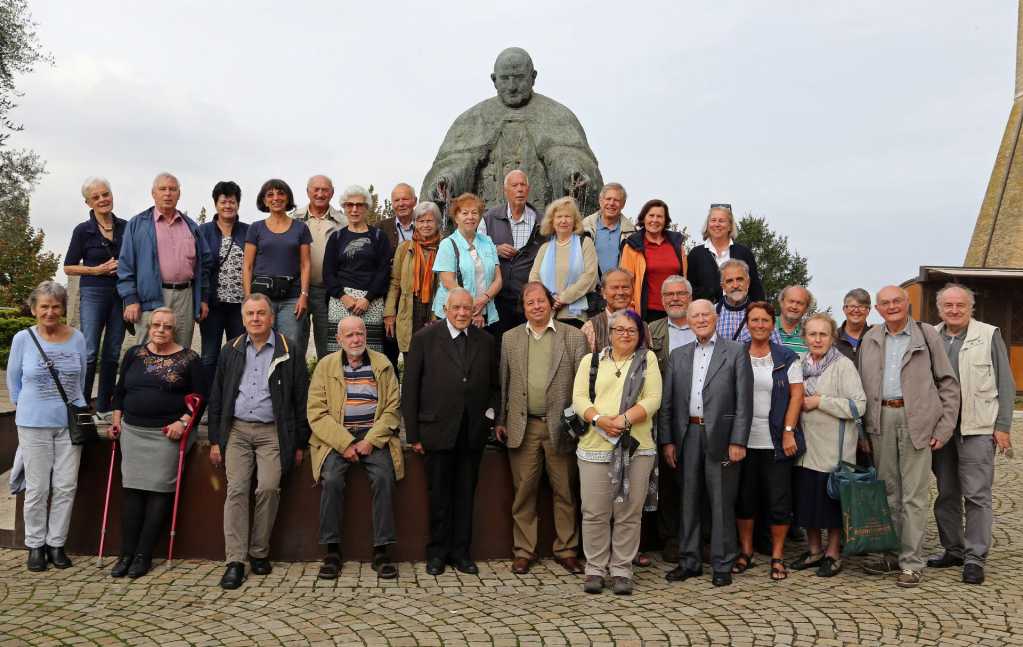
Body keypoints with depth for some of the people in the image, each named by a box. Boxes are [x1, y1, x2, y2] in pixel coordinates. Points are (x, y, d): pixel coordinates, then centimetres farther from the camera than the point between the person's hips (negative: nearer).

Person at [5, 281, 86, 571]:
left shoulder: (77, 338, 2)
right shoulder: (23, 339, -3)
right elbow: (13, 380, 7)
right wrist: (24, 409, 12)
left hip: (70, 422, 2)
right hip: (34, 424, -2)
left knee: (66, 486, 4)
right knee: (37, 488, 3)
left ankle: (56, 543, 18)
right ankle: (35, 545, 17)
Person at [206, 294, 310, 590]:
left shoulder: (289, 351, 3)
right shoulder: (231, 351, 12)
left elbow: (300, 400, 4)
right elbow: (216, 397, 15)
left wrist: (300, 443, 2)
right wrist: (215, 440, 9)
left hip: (272, 431, -2)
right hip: (237, 430, 2)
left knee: (268, 488, -14)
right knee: (237, 489, -9)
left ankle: (259, 552, 3)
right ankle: (235, 561, -8)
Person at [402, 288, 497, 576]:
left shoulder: (485, 341, 6)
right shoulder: (424, 339, -3)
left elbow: (493, 385, 15)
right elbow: (410, 388, -4)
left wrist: (492, 416, 1)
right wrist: (413, 434, -6)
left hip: (473, 432, 3)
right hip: (439, 430, -2)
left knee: (466, 494, 10)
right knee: (439, 495, 7)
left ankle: (461, 552, 21)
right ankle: (437, 552, 21)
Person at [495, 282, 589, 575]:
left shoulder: (574, 337, 2)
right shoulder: (510, 338, 10)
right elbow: (503, 382, 12)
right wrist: (500, 420, 8)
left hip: (560, 426, -1)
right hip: (522, 427, 2)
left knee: (565, 492, 6)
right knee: (524, 492, 6)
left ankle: (566, 550, 19)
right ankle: (524, 551, 17)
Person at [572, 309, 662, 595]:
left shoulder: (648, 359, 11)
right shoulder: (591, 361, 14)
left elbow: (653, 399, -1)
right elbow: (579, 398, 2)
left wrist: (624, 419, -15)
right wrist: (600, 420, -16)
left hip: (637, 448, 0)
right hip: (595, 446, 1)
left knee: (629, 513, 3)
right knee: (595, 512, 2)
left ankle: (621, 570, 13)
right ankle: (595, 569, 14)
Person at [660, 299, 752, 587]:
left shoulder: (736, 352, 2)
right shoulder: (678, 356, 12)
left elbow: (744, 400, -4)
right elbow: (667, 402, 10)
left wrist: (738, 441, -10)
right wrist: (666, 440, 3)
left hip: (721, 436, -3)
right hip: (687, 435, 4)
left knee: (721, 503, 3)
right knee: (688, 501, 10)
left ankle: (722, 565, 13)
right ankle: (689, 561, 21)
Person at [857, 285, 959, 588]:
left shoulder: (927, 335, 3)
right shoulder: (870, 340, 11)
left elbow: (948, 383, 3)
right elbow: (861, 386, 12)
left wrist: (944, 427, -4)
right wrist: (863, 428, 6)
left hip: (916, 420, -3)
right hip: (881, 420, 3)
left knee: (913, 495, -2)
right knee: (888, 492, 10)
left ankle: (912, 562, 5)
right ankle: (892, 555, 20)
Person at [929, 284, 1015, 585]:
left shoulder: (989, 335, 1)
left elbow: (1005, 384, 1)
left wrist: (1002, 426, -4)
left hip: (977, 428, -3)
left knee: (977, 494, -4)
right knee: (946, 494, 11)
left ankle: (975, 557, 3)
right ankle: (953, 549, 23)